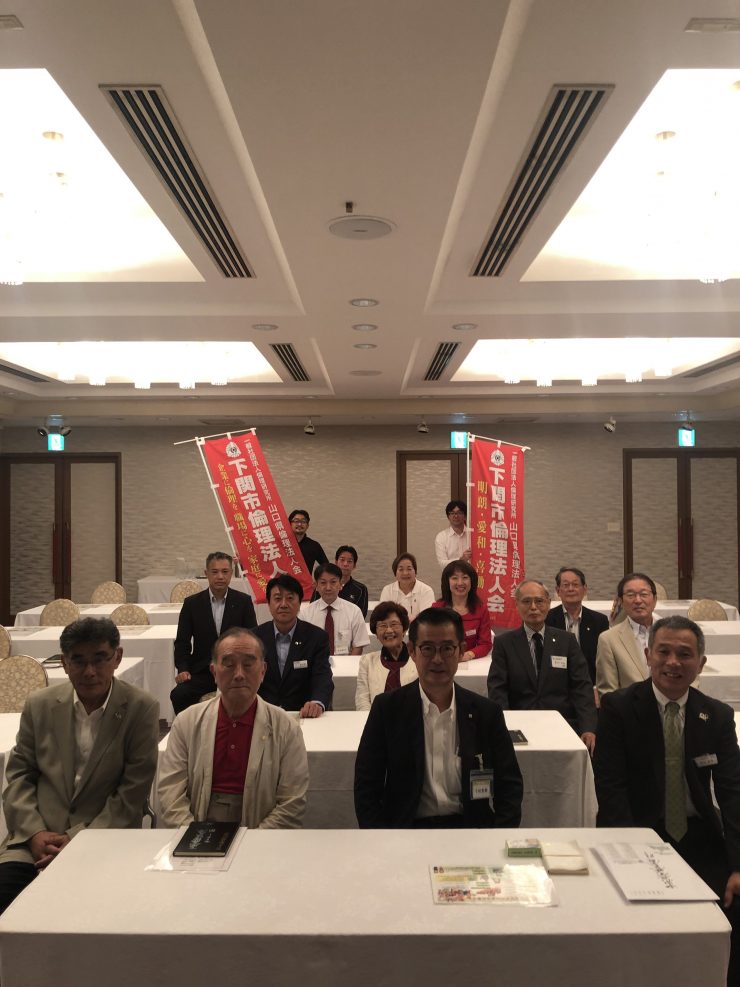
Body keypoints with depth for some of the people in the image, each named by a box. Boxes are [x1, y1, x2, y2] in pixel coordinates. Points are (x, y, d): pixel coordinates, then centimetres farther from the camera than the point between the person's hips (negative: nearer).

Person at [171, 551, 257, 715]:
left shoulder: (243, 601, 3)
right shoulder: (192, 603, 5)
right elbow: (182, 642, 7)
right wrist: (182, 669, -9)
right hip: (201, 672, 1)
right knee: (178, 695, -27)